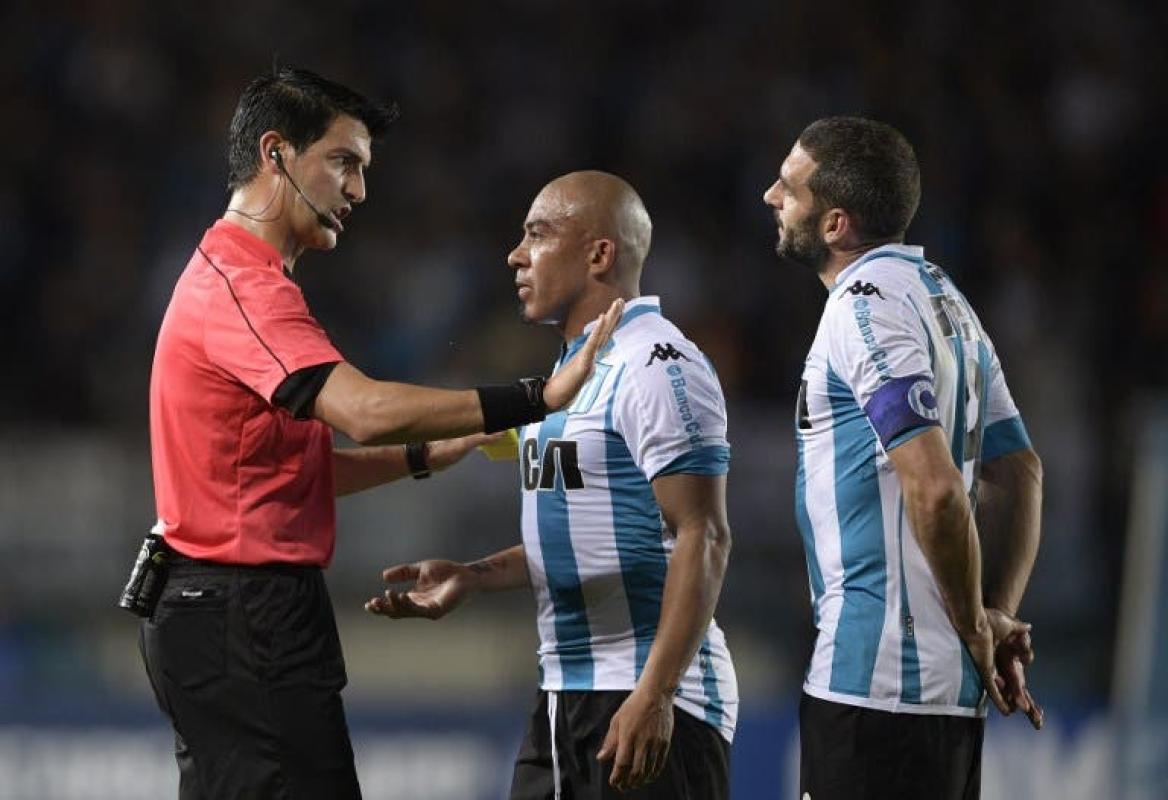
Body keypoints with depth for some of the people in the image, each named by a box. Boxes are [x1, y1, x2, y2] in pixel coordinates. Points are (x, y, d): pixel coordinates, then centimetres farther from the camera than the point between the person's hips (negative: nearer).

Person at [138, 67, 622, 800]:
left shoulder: (229, 275, 19)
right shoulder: (241, 286, -15)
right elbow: (366, 410, -29)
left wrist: (427, 454, 11)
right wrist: (537, 398, -28)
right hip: (245, 622, -11)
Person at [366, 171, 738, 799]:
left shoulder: (656, 367, -13)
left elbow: (702, 539, -19)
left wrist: (654, 696, -26)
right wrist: (471, 578, 12)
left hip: (646, 706, -9)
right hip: (563, 699, 9)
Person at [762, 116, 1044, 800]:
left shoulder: (866, 302, -14)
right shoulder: (943, 295, 17)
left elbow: (933, 487, -23)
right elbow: (1020, 473, 19)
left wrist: (975, 624, -11)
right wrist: (997, 617, 11)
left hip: (874, 683, -10)